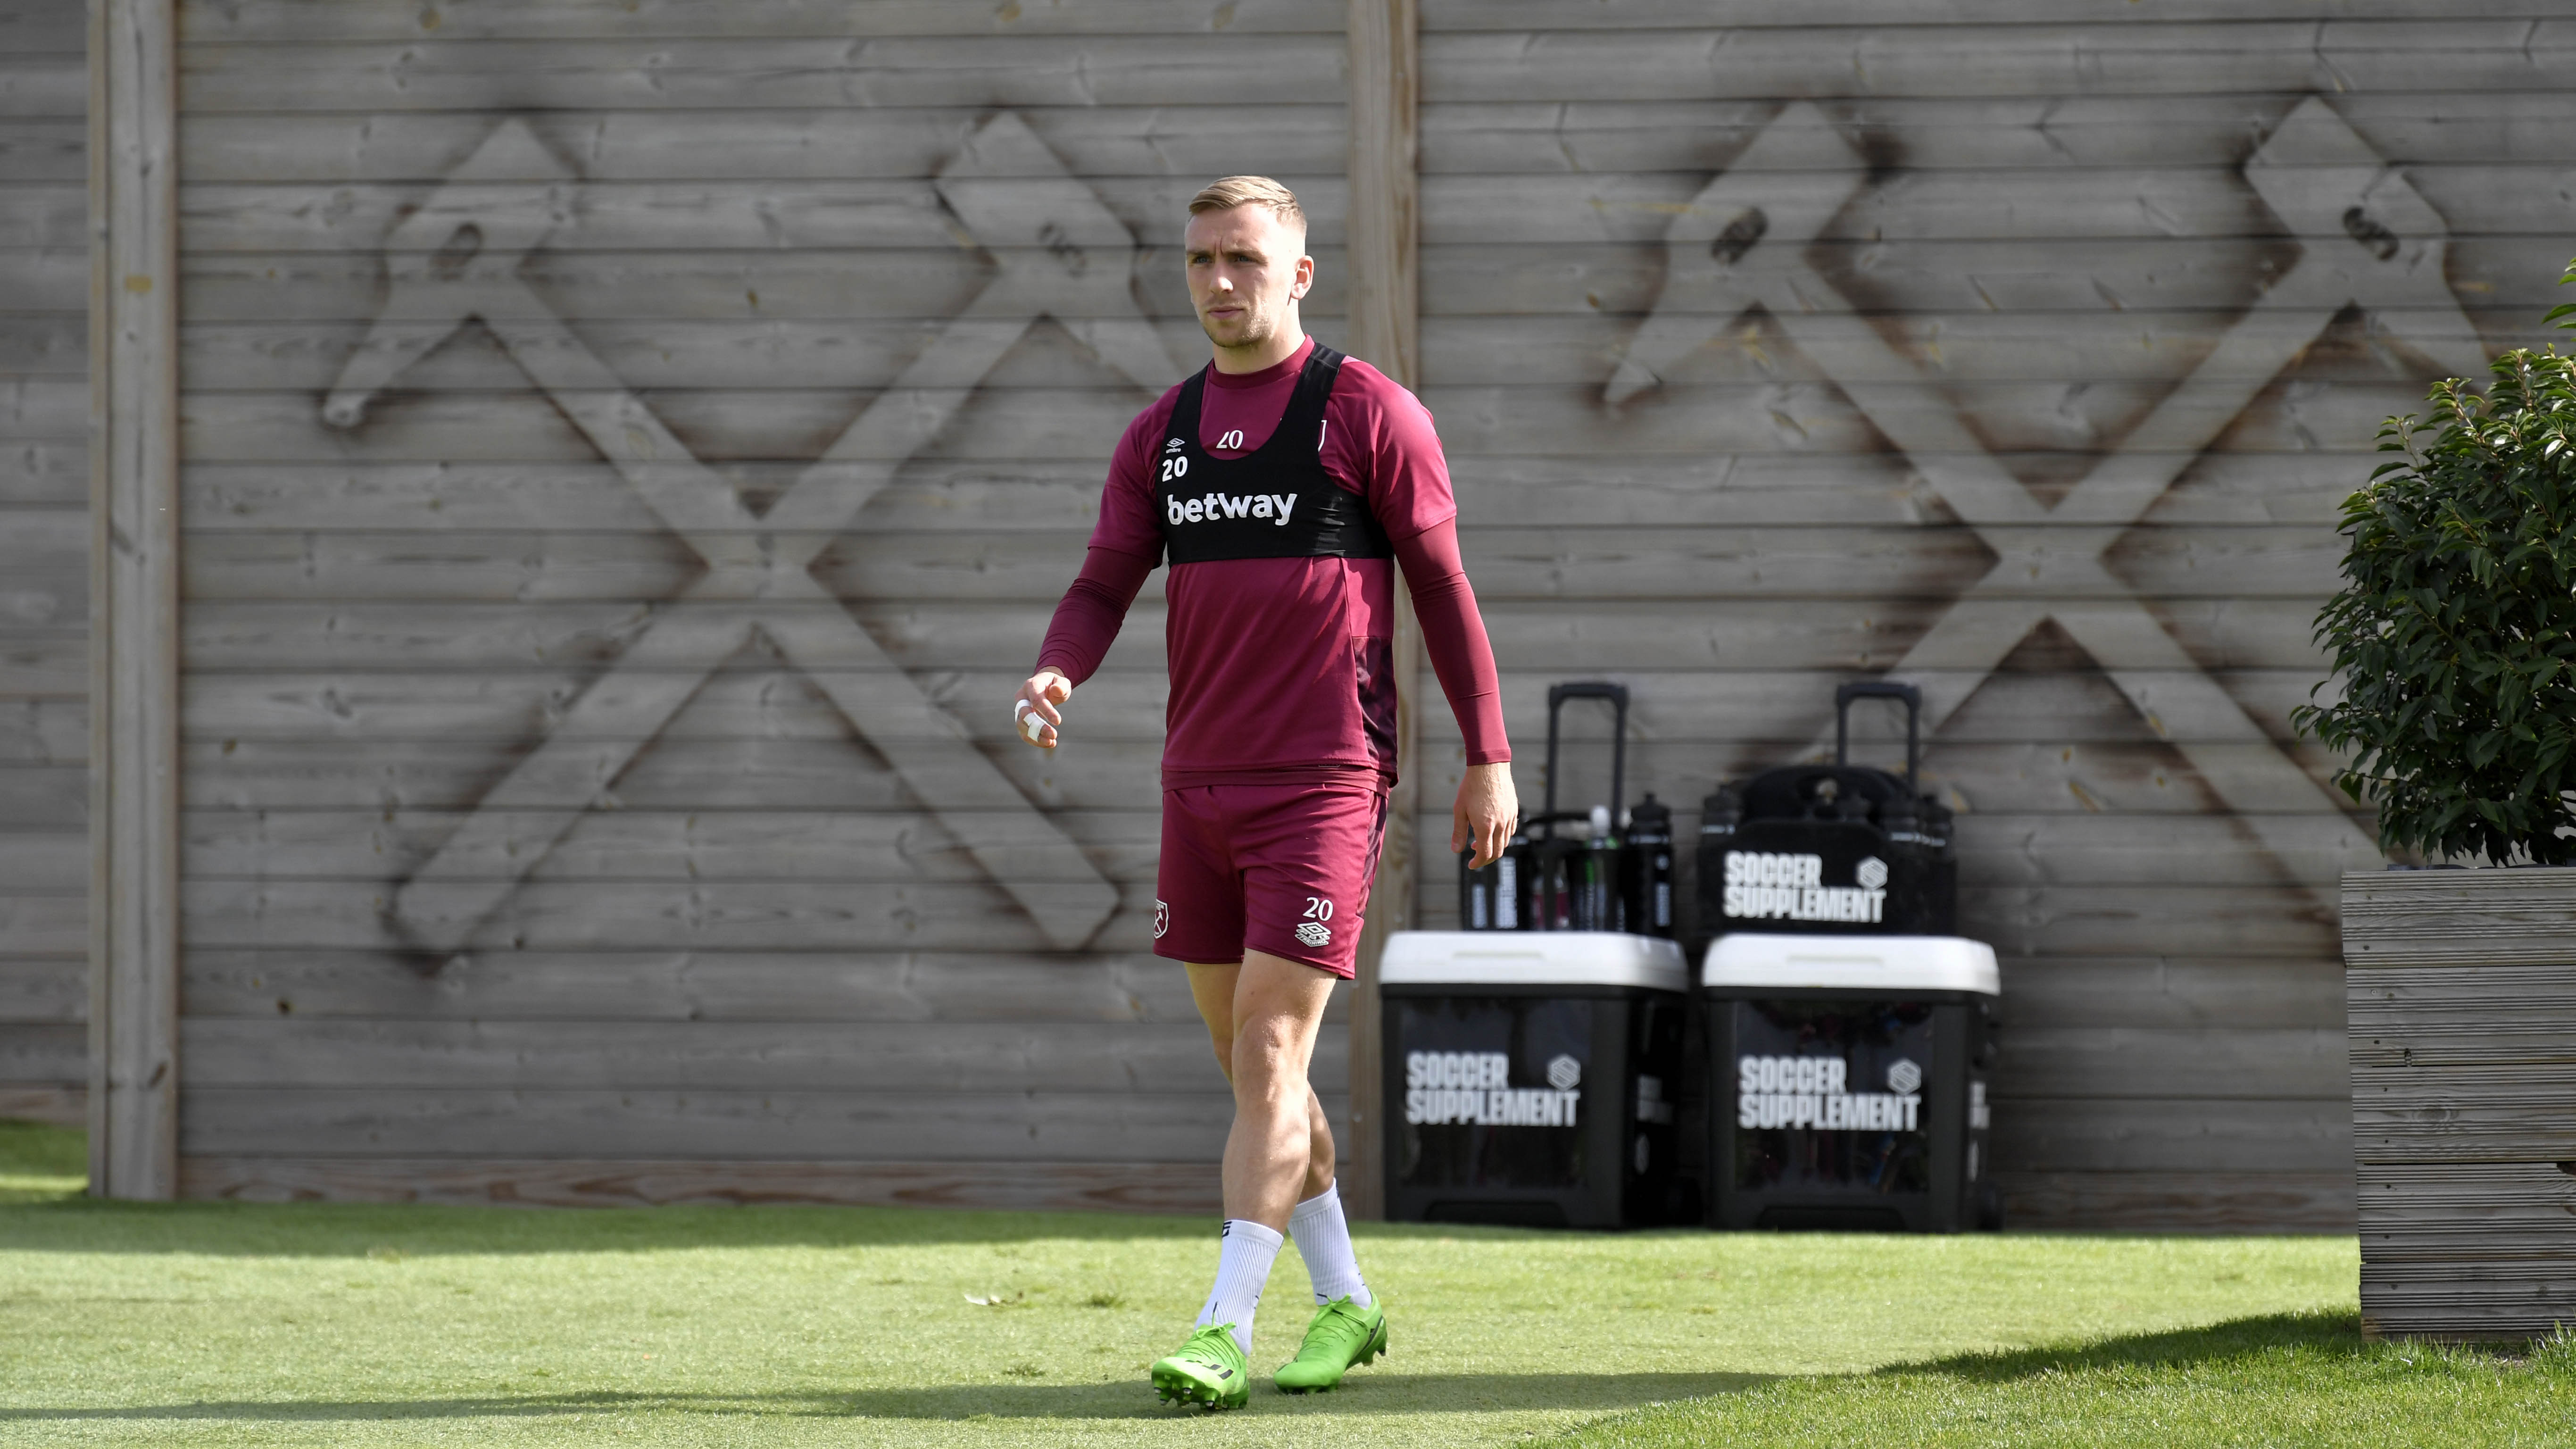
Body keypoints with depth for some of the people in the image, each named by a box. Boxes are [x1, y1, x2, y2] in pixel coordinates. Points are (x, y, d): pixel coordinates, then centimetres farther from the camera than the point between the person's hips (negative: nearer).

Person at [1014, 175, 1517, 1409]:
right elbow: (1107, 581, 8)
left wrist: (1489, 760, -2)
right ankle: (1343, 1305, 24)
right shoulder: (1163, 434, 12)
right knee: (1247, 1060, 10)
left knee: (1269, 1052, -13)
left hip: (1324, 784, -6)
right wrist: (1057, 672, -14)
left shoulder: (1367, 413, -3)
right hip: (1199, 784, 6)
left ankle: (1224, 1334, -17)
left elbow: (1443, 586, -1)